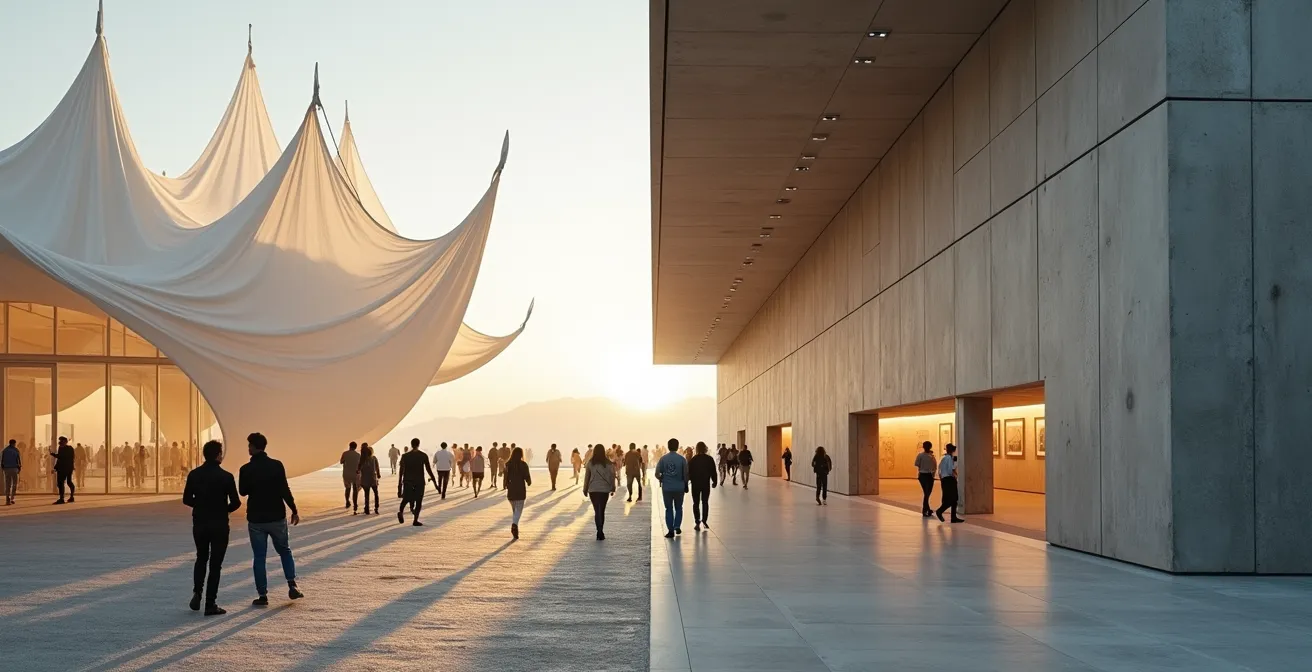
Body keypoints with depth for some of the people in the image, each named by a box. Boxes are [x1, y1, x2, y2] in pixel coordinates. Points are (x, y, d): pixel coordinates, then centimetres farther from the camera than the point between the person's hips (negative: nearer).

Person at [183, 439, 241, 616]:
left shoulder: (194, 474, -2)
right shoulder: (226, 477, -12)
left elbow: (187, 499, 2)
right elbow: (236, 502, -12)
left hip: (199, 524, 3)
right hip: (219, 525, -3)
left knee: (201, 559, 23)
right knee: (215, 564, 4)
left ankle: (197, 593, 6)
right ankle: (210, 604, 3)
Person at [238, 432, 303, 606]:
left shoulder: (246, 469, -8)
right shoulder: (276, 465, -8)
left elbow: (243, 492, 6)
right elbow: (285, 490, -10)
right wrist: (294, 510, -3)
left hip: (256, 519, -1)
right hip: (277, 518, 1)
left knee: (259, 557, 7)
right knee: (285, 551, 17)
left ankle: (263, 595, 6)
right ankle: (292, 586, 4)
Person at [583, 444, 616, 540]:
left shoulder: (590, 463, -3)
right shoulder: (608, 463, -4)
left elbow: (587, 476, -1)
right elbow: (612, 475, -3)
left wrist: (585, 489, 8)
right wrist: (612, 488, 7)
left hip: (593, 490, 0)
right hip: (604, 489, 0)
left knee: (597, 511, 3)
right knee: (602, 511, 12)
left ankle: (600, 532, -10)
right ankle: (600, 532, 10)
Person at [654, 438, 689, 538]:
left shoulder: (663, 458, -5)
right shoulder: (682, 459, -7)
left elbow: (657, 474, -5)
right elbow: (685, 474, -4)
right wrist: (685, 485, 13)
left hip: (666, 488, 0)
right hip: (679, 488, 0)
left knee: (669, 509, 9)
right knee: (678, 508, 16)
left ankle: (670, 530, 4)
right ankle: (677, 526, 1)